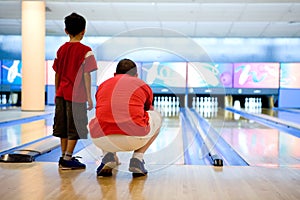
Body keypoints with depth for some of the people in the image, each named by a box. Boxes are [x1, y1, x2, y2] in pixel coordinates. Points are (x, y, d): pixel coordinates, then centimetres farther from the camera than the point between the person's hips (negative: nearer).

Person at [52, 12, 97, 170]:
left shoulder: (61, 49, 8)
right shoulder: (86, 51, -9)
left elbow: (57, 74, 11)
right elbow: (86, 75, -13)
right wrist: (89, 97, -10)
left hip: (61, 93, 6)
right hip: (76, 95, -6)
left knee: (63, 128, 12)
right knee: (75, 129, 2)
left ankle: (64, 157, 20)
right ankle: (67, 160, 3)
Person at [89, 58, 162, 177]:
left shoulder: (103, 85, 25)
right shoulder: (143, 85, 21)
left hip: (102, 140, 3)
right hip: (134, 139, -2)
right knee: (156, 118, 29)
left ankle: (108, 155, 14)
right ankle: (137, 159, 14)